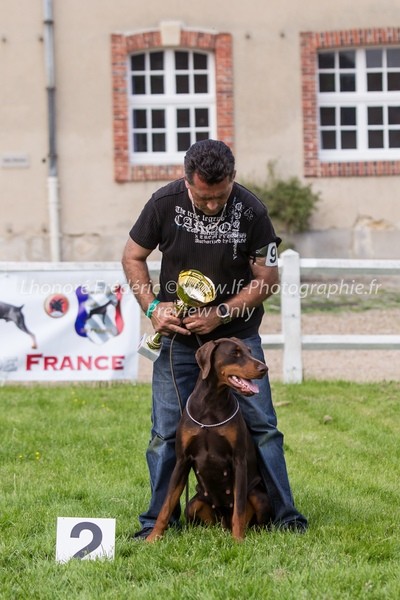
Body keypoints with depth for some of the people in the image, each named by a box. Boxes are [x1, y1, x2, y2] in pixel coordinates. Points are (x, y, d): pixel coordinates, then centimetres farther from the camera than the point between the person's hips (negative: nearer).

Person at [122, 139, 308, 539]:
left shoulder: (250, 210, -16)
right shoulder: (165, 203, -13)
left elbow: (267, 277, -8)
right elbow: (133, 257, 1)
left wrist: (220, 314, -17)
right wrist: (152, 306, -13)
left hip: (237, 335, -1)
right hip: (178, 336, 1)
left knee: (261, 424, 0)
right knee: (166, 431, 1)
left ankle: (285, 514, 10)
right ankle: (158, 520, 11)